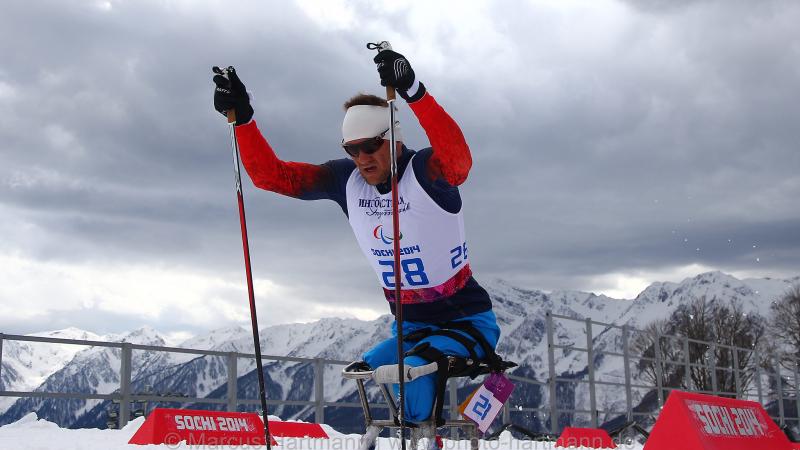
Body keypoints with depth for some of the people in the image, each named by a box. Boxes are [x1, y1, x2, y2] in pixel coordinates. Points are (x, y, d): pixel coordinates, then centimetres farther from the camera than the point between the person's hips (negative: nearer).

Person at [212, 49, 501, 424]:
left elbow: (458, 159, -44)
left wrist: (413, 92, -58)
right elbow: (271, 175, -4)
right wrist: (242, 118, -19)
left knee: (411, 374, -30)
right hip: (411, 328, 6)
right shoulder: (346, 180, -2)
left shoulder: (425, 170, -20)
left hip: (468, 322, -6)